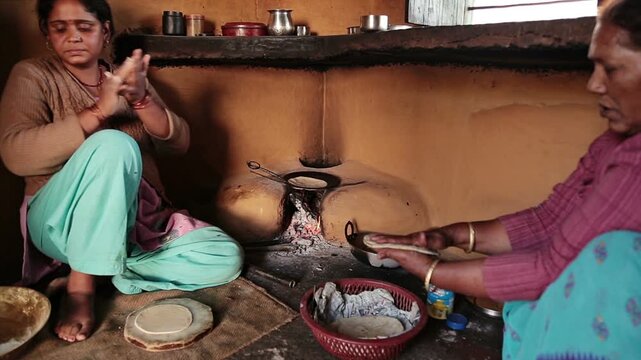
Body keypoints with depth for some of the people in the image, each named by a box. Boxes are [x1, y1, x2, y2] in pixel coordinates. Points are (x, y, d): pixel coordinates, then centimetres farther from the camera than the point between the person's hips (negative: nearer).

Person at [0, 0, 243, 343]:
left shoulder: (126, 79, 13)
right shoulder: (33, 75, 2)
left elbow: (178, 142, 0)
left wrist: (141, 98, -18)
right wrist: (99, 110, -25)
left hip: (137, 221, 4)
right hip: (63, 223, -4)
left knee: (227, 258, -14)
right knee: (114, 143, -34)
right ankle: (81, 283, -22)